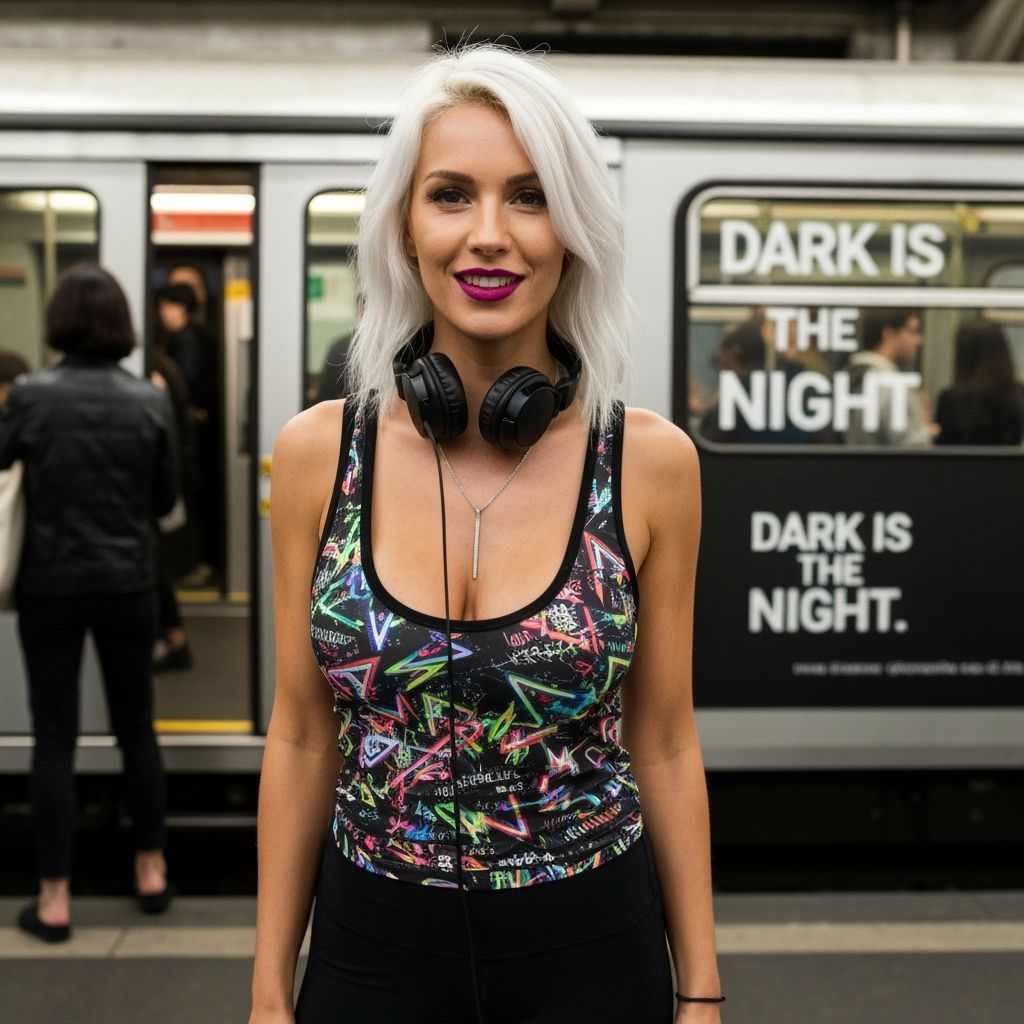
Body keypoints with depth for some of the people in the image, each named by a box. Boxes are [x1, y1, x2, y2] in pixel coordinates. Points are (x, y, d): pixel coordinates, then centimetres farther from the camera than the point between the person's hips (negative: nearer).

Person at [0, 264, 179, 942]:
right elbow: (166, 499, 3)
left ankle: (55, 899, 11)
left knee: (54, 737, 6)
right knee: (137, 726, 15)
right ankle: (152, 871, 26)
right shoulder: (150, 401, -5)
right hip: (128, 585, 2)